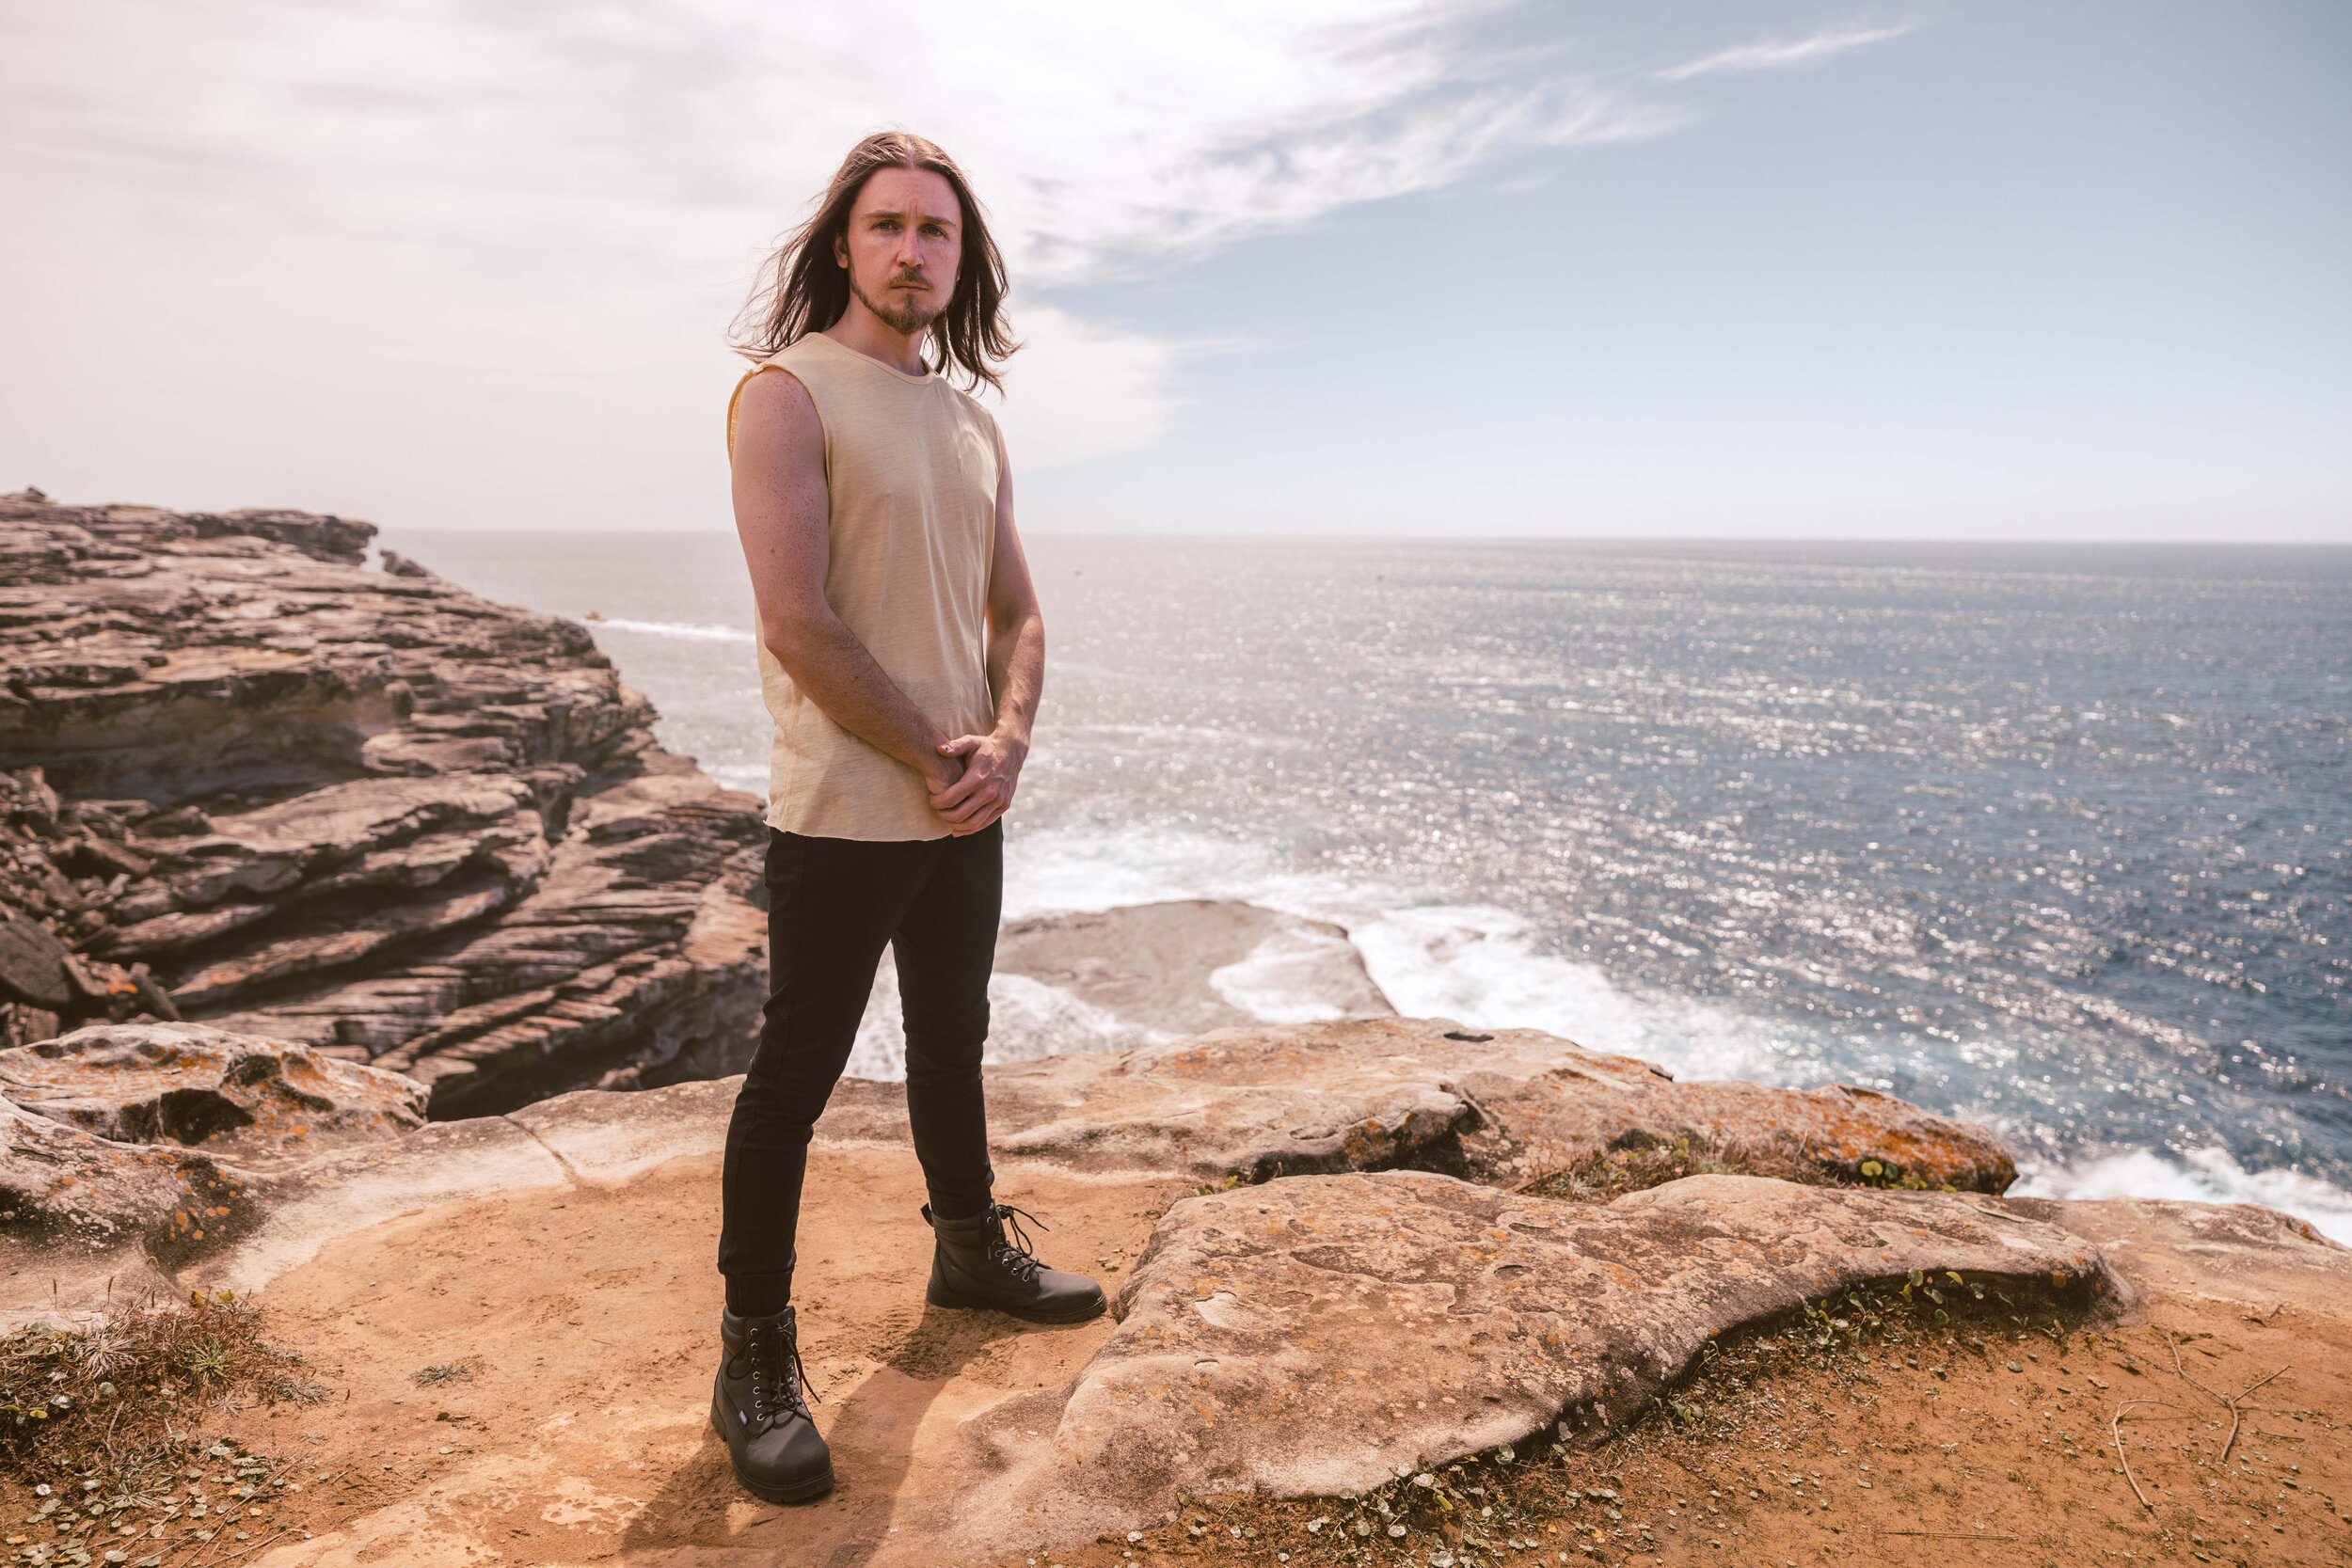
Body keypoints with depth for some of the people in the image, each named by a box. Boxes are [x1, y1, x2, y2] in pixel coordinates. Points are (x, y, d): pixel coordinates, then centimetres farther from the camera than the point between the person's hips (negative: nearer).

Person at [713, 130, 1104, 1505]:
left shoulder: (974, 421, 13)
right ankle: (757, 1357, 15)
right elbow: (800, 624, -19)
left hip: (968, 810, 7)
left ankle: (972, 1250, 39)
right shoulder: (789, 393, -9)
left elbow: (1018, 617, 13)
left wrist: (1007, 746, -6)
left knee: (953, 1044, 20)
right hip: (845, 813, -7)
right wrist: (938, 758, -14)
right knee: (796, 1079, 1)